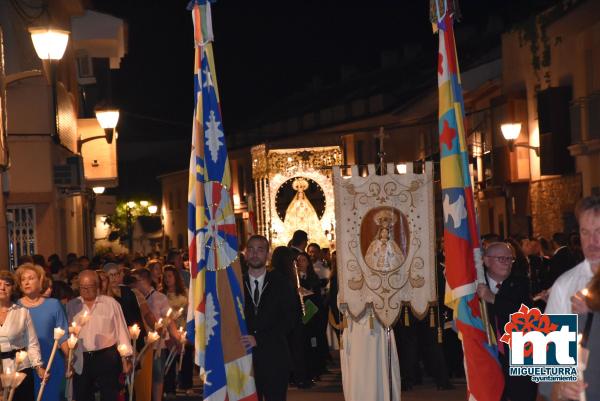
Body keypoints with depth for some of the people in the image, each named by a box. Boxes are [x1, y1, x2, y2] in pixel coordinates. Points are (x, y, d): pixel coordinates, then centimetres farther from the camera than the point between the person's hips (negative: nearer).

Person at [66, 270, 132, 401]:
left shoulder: (110, 303, 0)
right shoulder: (71, 306, 6)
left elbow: (121, 330, 0)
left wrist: (126, 358, -2)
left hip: (107, 358, -2)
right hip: (81, 360, 2)